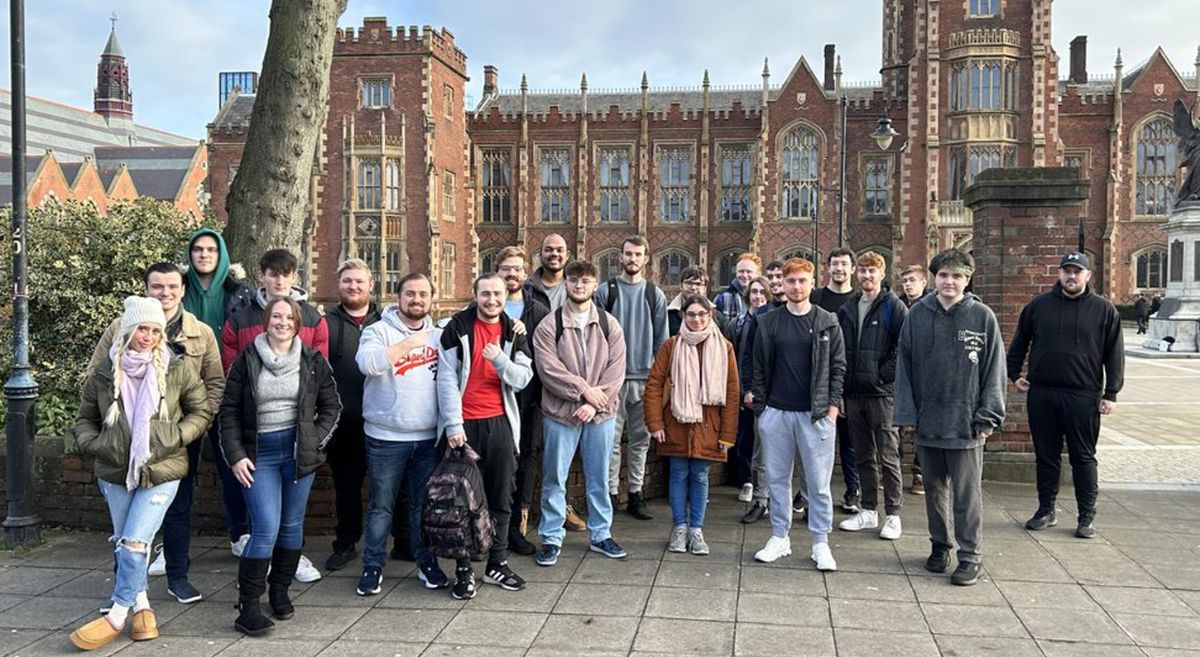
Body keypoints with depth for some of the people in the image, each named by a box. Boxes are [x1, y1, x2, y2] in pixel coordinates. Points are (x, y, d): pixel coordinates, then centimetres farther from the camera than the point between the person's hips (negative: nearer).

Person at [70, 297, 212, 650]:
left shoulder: (178, 370, -8)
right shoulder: (103, 373, -2)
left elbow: (202, 411, 3)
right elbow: (85, 420, 12)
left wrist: (174, 437, -9)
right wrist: (94, 445, -6)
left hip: (161, 473, -3)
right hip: (115, 473, 3)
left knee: (134, 544, -9)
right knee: (124, 545, 12)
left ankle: (117, 616, 7)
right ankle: (141, 606, 28)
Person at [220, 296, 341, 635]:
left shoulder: (313, 361, 3)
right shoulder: (247, 360, 1)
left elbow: (332, 405, 9)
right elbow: (229, 410, 2)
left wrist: (316, 441, -2)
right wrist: (235, 455, -5)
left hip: (298, 450, 2)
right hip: (259, 452, -2)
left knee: (292, 526, 10)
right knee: (266, 528, -11)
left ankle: (280, 591, 27)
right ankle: (248, 607, -2)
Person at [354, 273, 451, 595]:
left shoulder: (438, 335, 11)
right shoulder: (379, 331, -2)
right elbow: (368, 363, -22)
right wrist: (409, 344, -22)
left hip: (428, 437, 3)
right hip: (386, 438, -3)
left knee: (424, 504, 12)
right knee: (381, 505, 5)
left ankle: (427, 562, 25)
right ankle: (373, 566, 18)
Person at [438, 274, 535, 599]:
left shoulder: (513, 332, 8)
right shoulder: (458, 327, -4)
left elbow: (524, 377, 0)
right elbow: (446, 378, -8)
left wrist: (499, 359, -19)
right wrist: (453, 425, -14)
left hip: (500, 423, 4)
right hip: (465, 424, -3)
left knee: (501, 499, 9)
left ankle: (497, 564, 22)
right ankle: (463, 570, 13)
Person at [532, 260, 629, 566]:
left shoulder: (609, 325, 4)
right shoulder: (548, 326, -2)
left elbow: (616, 370, -3)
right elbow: (548, 369, -12)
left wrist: (594, 403, -13)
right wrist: (583, 388, -16)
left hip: (600, 414, 2)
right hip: (560, 414, -2)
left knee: (599, 479, 12)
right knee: (554, 479, 5)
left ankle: (600, 535, 26)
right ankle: (551, 538, 17)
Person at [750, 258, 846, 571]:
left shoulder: (828, 322, 2)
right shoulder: (768, 322, 5)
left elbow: (838, 367, 3)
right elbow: (759, 367, 6)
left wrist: (832, 407, -5)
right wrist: (760, 406, 1)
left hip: (816, 414, -1)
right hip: (776, 413, 2)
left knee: (819, 482, 2)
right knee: (777, 478, 9)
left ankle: (821, 543, 13)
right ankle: (780, 537, 21)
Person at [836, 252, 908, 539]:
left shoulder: (894, 307, -3)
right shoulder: (847, 309, 13)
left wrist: (884, 375, -13)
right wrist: (842, 381, 6)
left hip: (882, 392, -5)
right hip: (853, 392, 6)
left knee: (888, 456, -1)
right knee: (864, 456, 13)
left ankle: (893, 515, 7)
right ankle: (868, 511, 22)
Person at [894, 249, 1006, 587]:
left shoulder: (983, 317, -4)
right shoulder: (917, 315, 2)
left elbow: (994, 371, -2)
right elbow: (904, 366, 4)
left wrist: (987, 417, -7)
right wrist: (906, 413, -1)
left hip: (965, 423, -3)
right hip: (926, 421, 3)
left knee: (967, 492, 3)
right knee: (934, 488, 15)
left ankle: (971, 556, 14)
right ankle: (940, 546, 30)